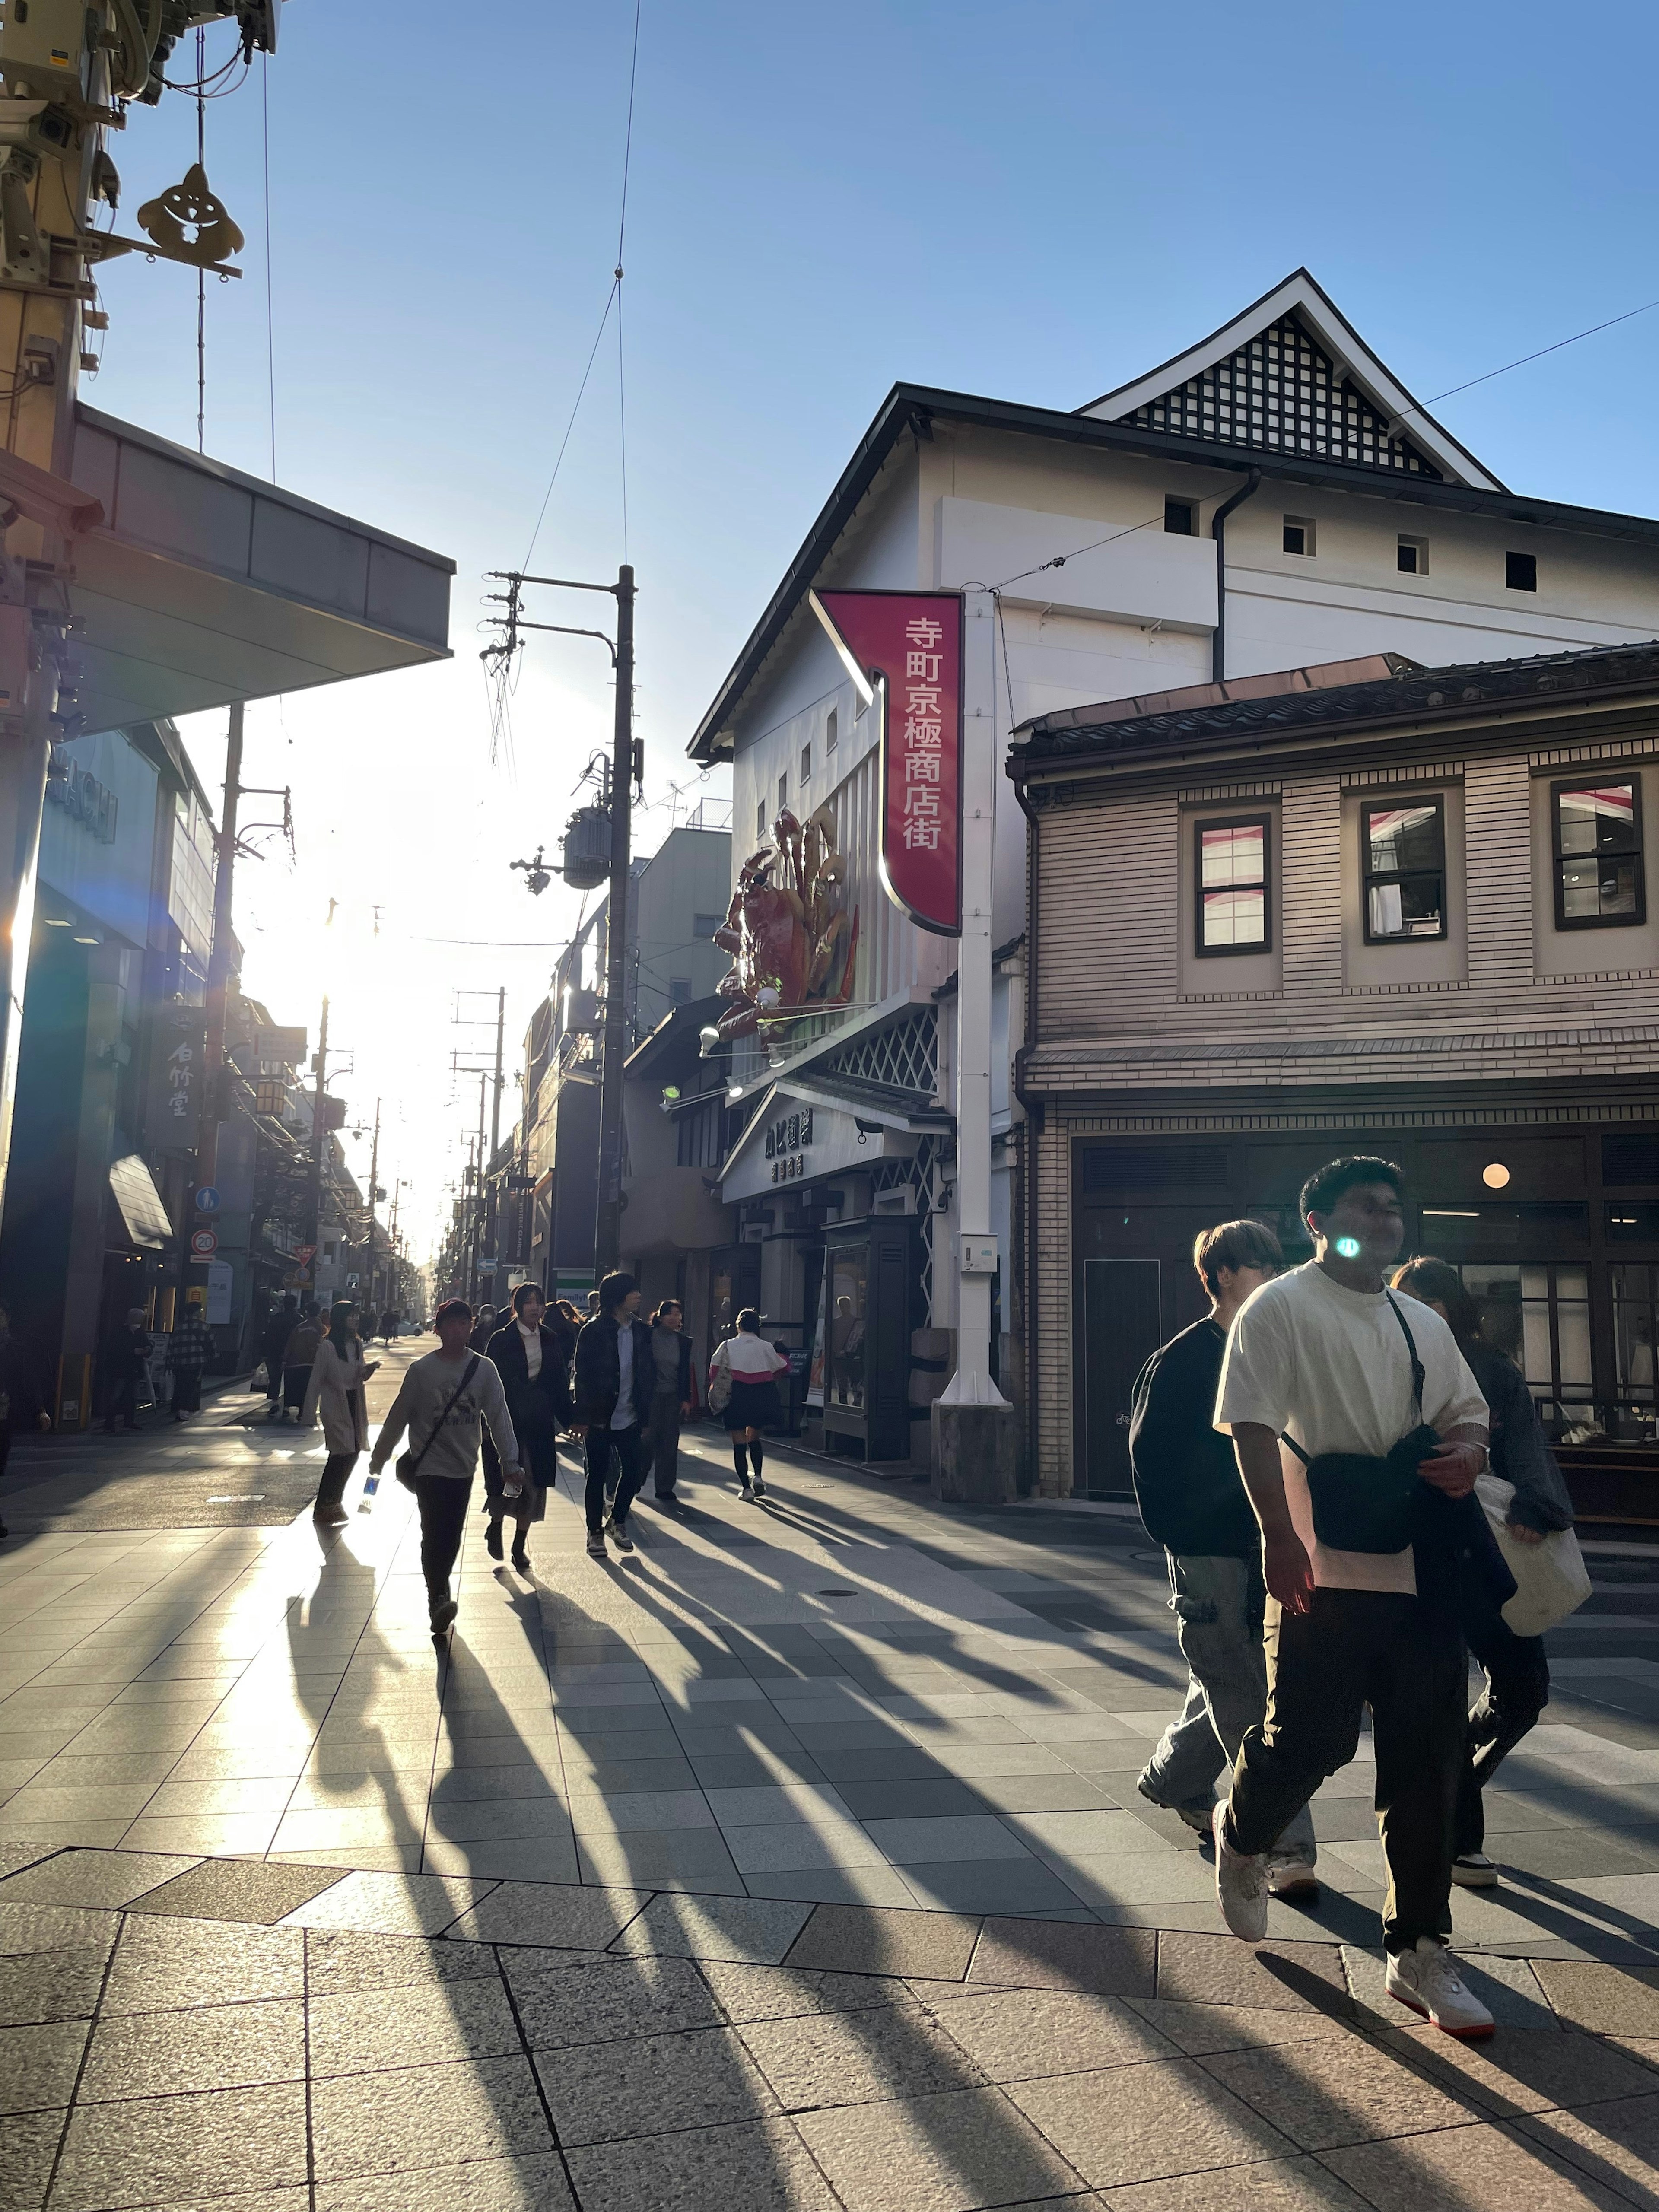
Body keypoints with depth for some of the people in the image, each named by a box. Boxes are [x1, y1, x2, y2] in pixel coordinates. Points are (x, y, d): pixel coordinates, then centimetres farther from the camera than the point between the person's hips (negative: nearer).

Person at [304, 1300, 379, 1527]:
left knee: (353, 1452, 10)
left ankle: (333, 1501, 27)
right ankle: (323, 1507, 6)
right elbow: (316, 1381, -12)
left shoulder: (356, 1344, 7)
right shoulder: (327, 1346, -13)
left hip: (354, 1405, 7)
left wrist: (371, 1367, -8)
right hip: (335, 1408, -7)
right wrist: (310, 1415, -13)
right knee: (341, 1455, -7)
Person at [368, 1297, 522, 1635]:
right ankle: (439, 1600, -9)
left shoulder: (483, 1369, -3)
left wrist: (510, 1461, -5)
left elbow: (498, 1416, -2)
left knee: (452, 1536, 8)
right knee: (435, 1533, -13)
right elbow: (399, 1415, 2)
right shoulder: (421, 1370, -7)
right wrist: (380, 1456, 9)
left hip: (463, 1467, 2)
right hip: (430, 1465, -2)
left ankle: (440, 1597, 26)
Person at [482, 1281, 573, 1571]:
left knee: (534, 1482, 5)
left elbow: (560, 1381, 9)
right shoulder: (502, 1339, -4)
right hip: (508, 1419, -3)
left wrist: (567, 1418, 5)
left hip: (539, 1422, 3)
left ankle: (520, 1546, 17)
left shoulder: (551, 1339, 6)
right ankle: (495, 1528, 29)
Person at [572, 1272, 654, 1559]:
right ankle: (595, 1532, 19)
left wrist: (645, 1416, 6)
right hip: (599, 1417, -4)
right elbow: (582, 1375, -9)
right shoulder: (593, 1331, -9)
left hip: (630, 1418, 4)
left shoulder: (641, 1330, 5)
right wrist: (583, 1417, -12)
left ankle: (616, 1521, 27)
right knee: (597, 1476, 5)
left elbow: (648, 1374, 8)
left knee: (634, 1470, 5)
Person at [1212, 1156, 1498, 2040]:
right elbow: (1251, 1425, -12)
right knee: (1309, 1740, -1)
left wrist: (1468, 1454, -2)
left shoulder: (1423, 1325, 17)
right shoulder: (1278, 1309, -4)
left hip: (1423, 1568, 6)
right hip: (1322, 1570, -6)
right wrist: (1279, 1535, -22)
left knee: (1428, 1765, 8)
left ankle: (1419, 1952, 23)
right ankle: (1241, 1837, 33)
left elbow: (1468, 1414, 23)